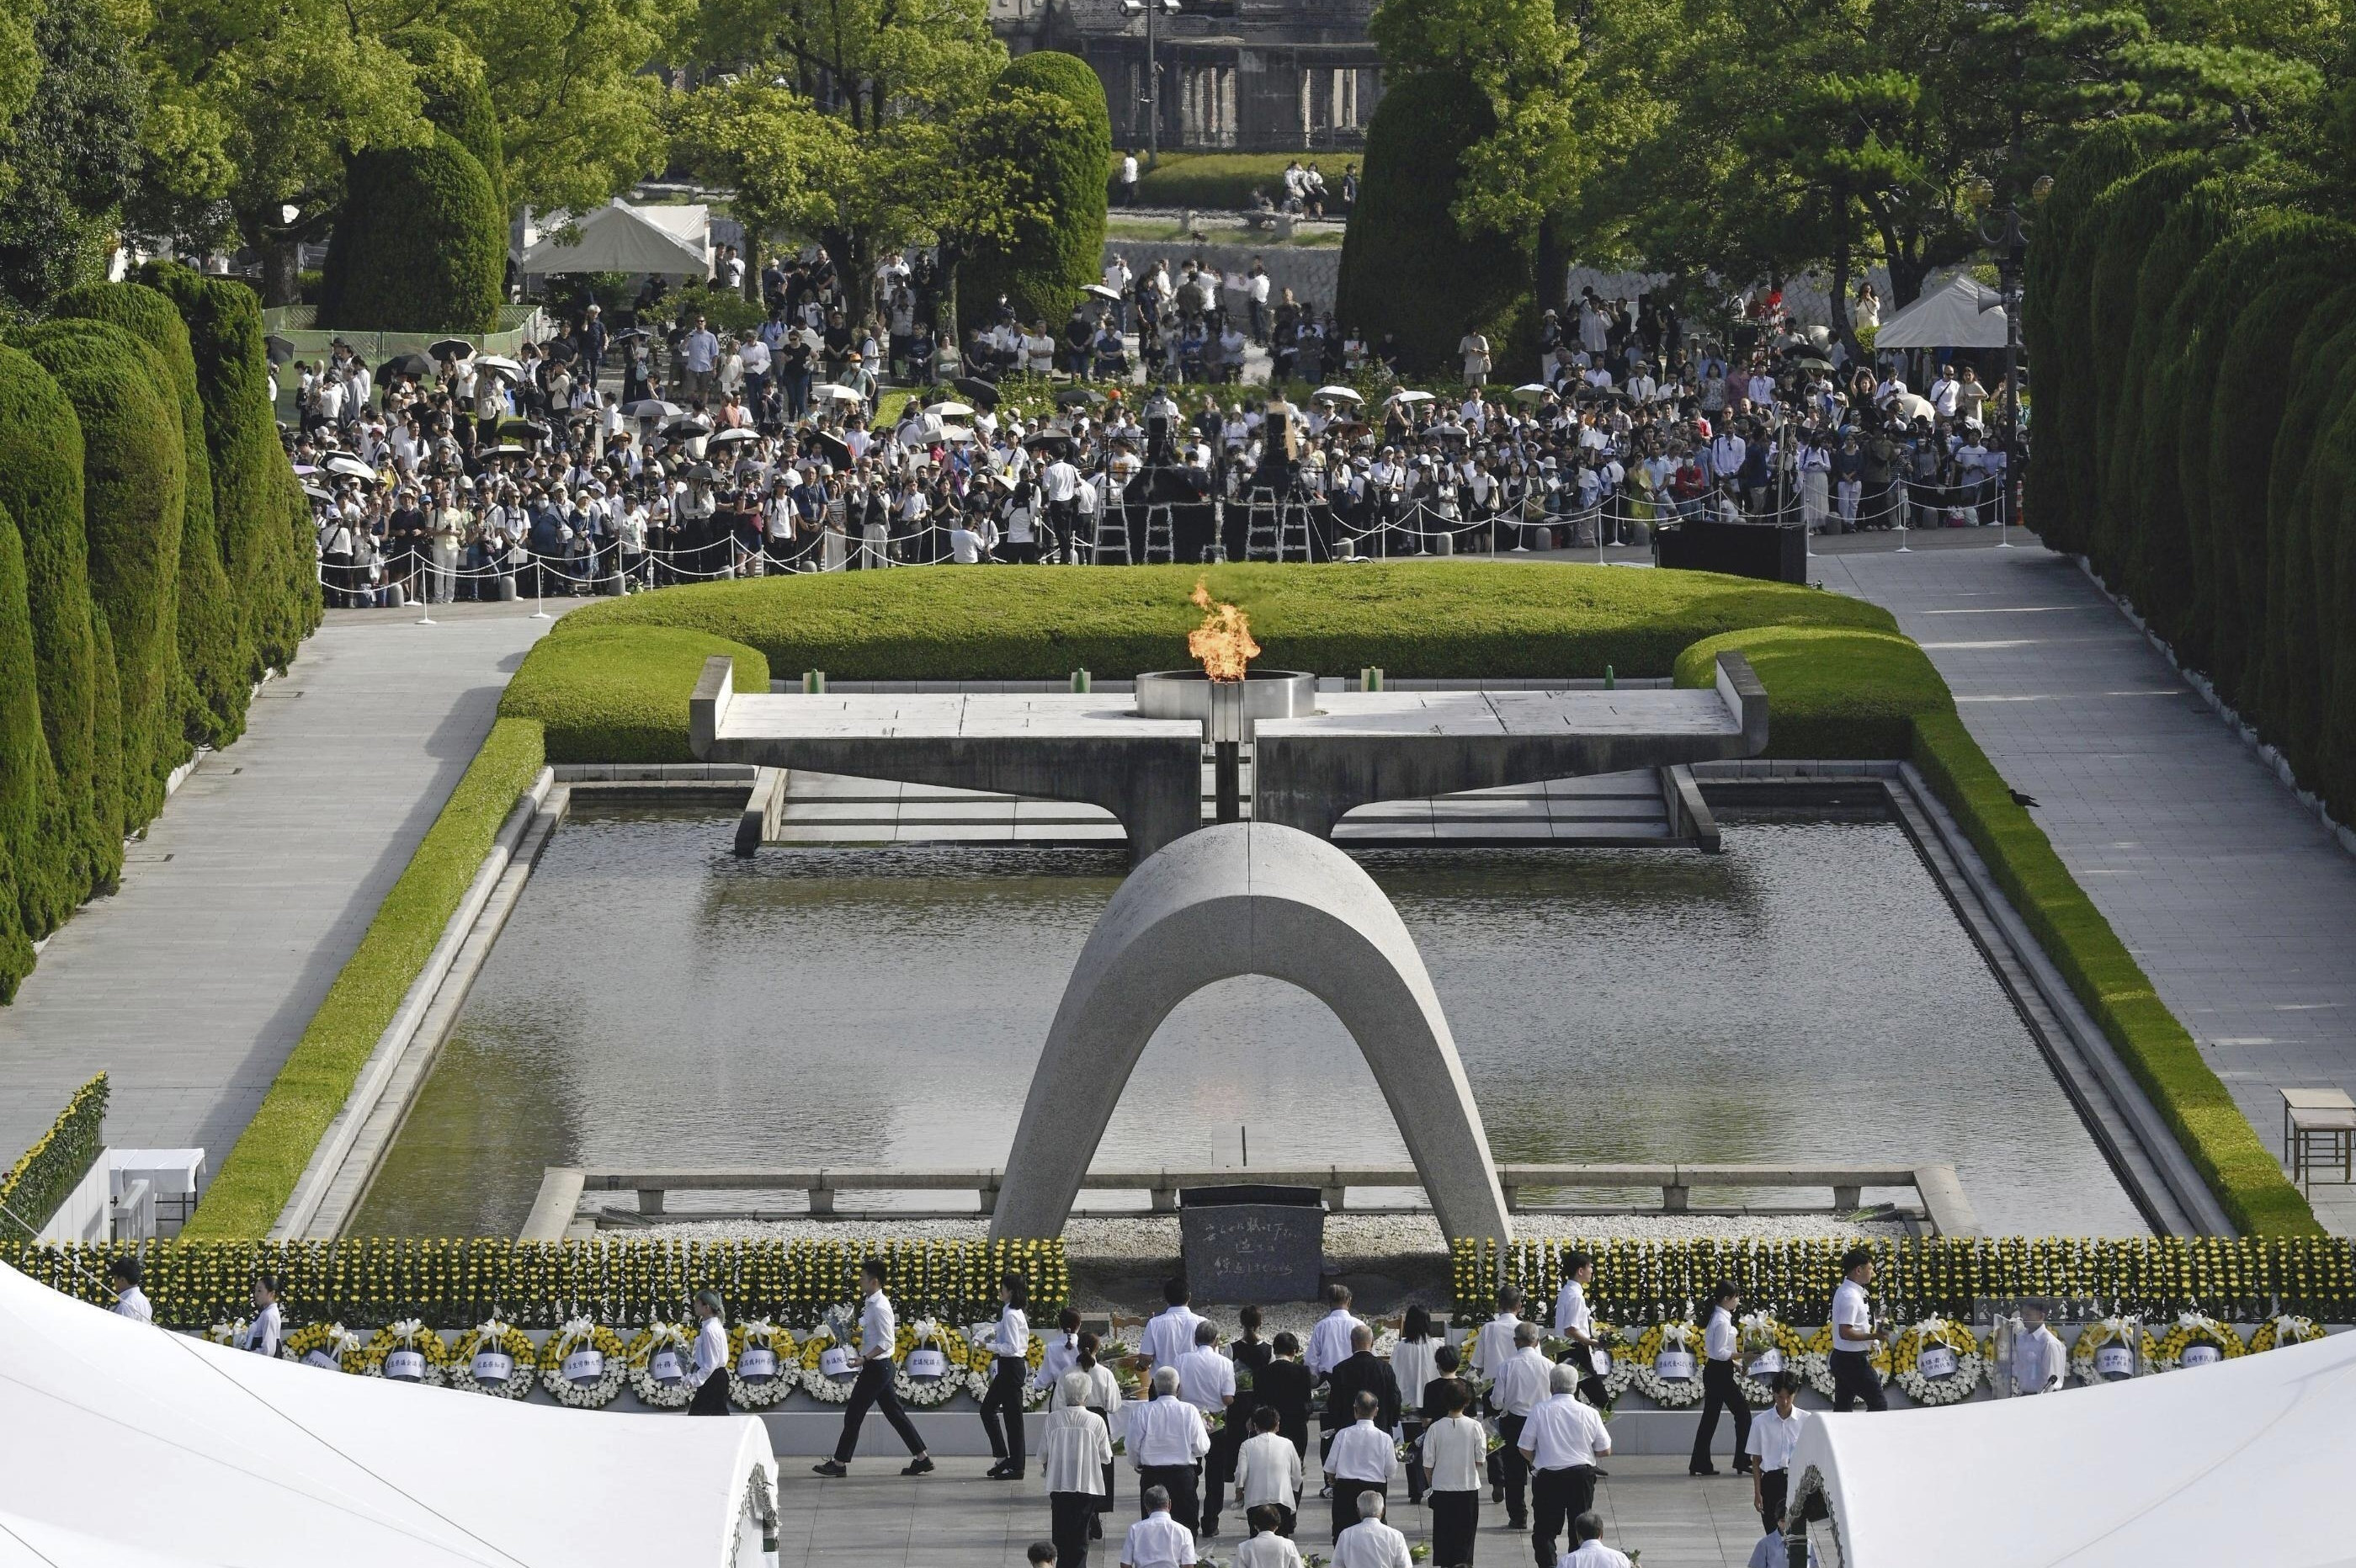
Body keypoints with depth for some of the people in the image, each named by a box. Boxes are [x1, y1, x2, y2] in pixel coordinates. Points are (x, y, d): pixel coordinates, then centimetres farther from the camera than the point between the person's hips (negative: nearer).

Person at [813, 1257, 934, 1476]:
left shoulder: (879, 1307, -18)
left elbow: (886, 1342, -21)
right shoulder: (871, 1303, 11)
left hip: (876, 1367, -10)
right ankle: (922, 1458, 12)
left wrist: (864, 1358, -24)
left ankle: (839, 1463, 2)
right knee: (894, 1413, 11)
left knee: (854, 1414, -4)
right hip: (880, 1367, 10)